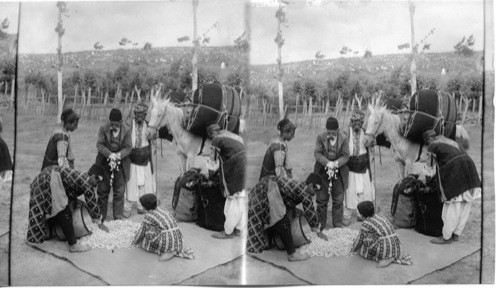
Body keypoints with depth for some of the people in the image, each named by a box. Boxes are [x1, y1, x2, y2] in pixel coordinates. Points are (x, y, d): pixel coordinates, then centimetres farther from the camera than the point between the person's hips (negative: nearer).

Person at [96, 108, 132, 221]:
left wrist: (119, 155, -25)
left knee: (119, 193, 3)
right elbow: (99, 145, -9)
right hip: (105, 164, 1)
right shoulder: (103, 129, -1)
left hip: (120, 166, 0)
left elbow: (128, 147, -7)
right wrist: (110, 154, -25)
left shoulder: (126, 131, -2)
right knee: (102, 191, 9)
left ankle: (118, 218, 12)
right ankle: (101, 217, 21)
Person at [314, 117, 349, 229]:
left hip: (339, 173, 0)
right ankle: (320, 225, 21)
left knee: (338, 201, 7)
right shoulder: (321, 137, -6)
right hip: (323, 173, 0)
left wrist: (336, 163, -24)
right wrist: (327, 163, -25)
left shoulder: (344, 138, -6)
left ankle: (338, 225, 19)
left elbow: (345, 156, -7)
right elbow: (317, 153, -10)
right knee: (321, 200, 8)